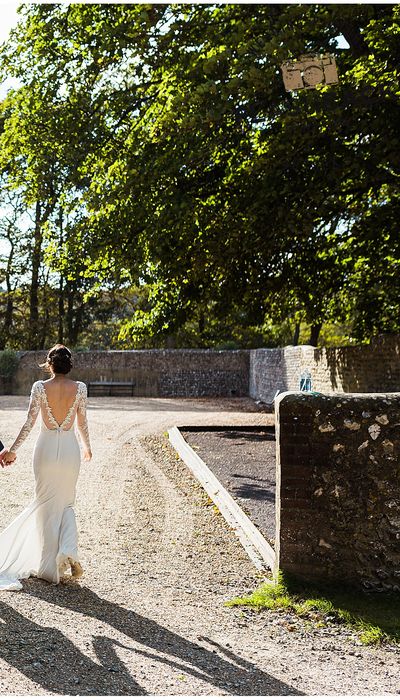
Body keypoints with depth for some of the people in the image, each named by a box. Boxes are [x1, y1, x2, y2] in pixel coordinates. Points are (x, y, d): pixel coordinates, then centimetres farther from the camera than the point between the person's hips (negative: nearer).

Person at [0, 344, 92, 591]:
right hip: (70, 449, 1)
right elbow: (82, 423, 3)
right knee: (66, 503, 19)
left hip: (47, 447, -1)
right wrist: (87, 447, 20)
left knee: (46, 505, 11)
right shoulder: (80, 388, -4)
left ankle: (50, 566, 15)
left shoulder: (40, 387, -7)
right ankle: (68, 551, -4)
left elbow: (29, 423, -7)